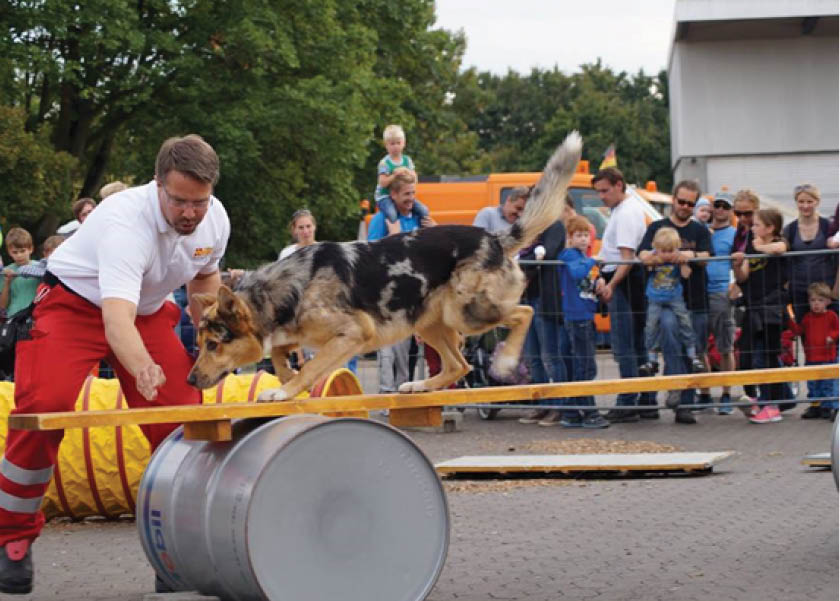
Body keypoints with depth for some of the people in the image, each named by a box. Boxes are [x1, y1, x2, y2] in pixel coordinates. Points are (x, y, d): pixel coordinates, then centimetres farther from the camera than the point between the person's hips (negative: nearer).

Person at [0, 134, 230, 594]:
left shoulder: (216, 220, -12)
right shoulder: (126, 221, -36)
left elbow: (204, 277, 13)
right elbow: (117, 316, -49)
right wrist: (142, 367, -68)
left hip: (149, 310, 6)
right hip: (74, 302, -6)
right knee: (43, 407, -25)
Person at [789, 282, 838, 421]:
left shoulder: (831, 316, -2)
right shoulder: (807, 317, 9)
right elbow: (799, 330, 6)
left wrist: (832, 337, -17)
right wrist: (792, 322, -9)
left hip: (828, 358, -4)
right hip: (811, 358, 4)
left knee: (828, 384, -2)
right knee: (813, 385, 11)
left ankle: (829, 408, 5)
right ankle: (815, 407, 20)